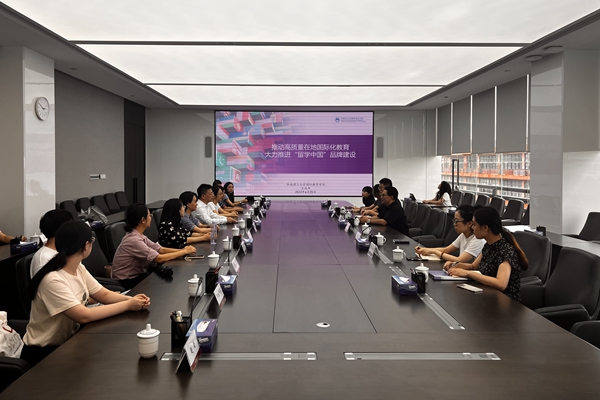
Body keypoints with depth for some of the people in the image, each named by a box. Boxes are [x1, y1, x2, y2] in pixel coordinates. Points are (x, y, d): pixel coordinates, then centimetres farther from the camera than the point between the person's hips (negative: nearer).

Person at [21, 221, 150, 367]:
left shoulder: (78, 268, -1)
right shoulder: (53, 280, -28)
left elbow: (104, 295, 1)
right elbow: (84, 316, -32)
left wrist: (132, 299, -18)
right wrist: (128, 305, -27)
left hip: (68, 342, 8)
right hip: (44, 352, -8)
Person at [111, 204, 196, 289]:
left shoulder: (139, 236, 5)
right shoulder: (134, 240, -24)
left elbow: (161, 249, 3)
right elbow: (159, 258, -24)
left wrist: (182, 250, -10)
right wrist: (184, 252, -16)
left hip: (137, 276, 8)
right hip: (128, 283, -8)